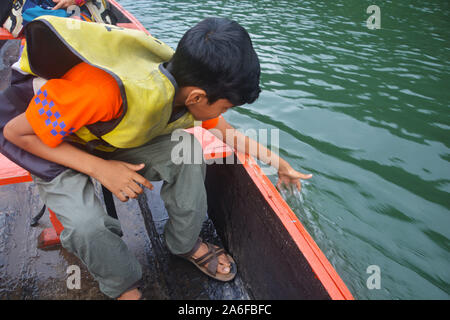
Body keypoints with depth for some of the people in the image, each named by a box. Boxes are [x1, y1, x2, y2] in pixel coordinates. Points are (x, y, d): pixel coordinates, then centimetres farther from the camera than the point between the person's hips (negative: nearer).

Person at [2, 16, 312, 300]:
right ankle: (125, 287, 4)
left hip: (114, 140, 5)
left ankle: (187, 244, 3)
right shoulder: (104, 90, -43)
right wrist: (100, 168, -31)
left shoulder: (188, 86, -21)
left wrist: (276, 161, 1)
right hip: (51, 148, -4)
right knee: (88, 225, -29)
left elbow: (227, 131, -1)